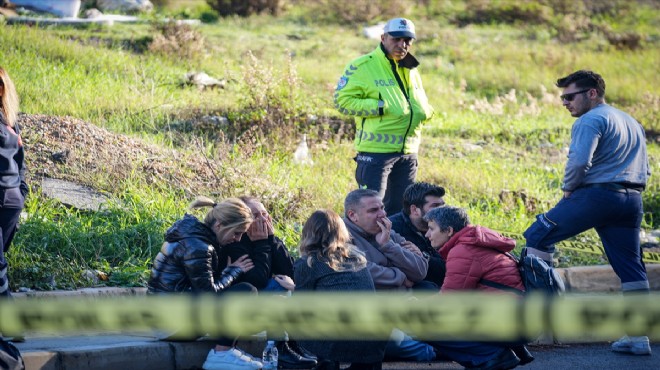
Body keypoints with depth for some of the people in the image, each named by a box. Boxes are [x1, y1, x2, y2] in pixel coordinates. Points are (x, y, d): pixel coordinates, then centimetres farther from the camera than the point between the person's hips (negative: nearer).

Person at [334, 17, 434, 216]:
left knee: (399, 210, 14)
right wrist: (379, 107, -20)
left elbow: (421, 103, 29)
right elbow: (342, 100, -14)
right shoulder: (362, 67, -8)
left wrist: (425, 111, 4)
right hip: (376, 152, -7)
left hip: (407, 153, 7)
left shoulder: (411, 70, 16)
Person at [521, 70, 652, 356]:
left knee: (539, 236, 1)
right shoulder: (631, 123, 23)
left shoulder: (590, 121, -6)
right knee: (630, 268, 7)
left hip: (597, 194, -8)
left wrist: (568, 189, -4)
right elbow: (644, 169, 26)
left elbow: (579, 161, -19)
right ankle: (639, 337, 5)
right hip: (632, 200, 8)